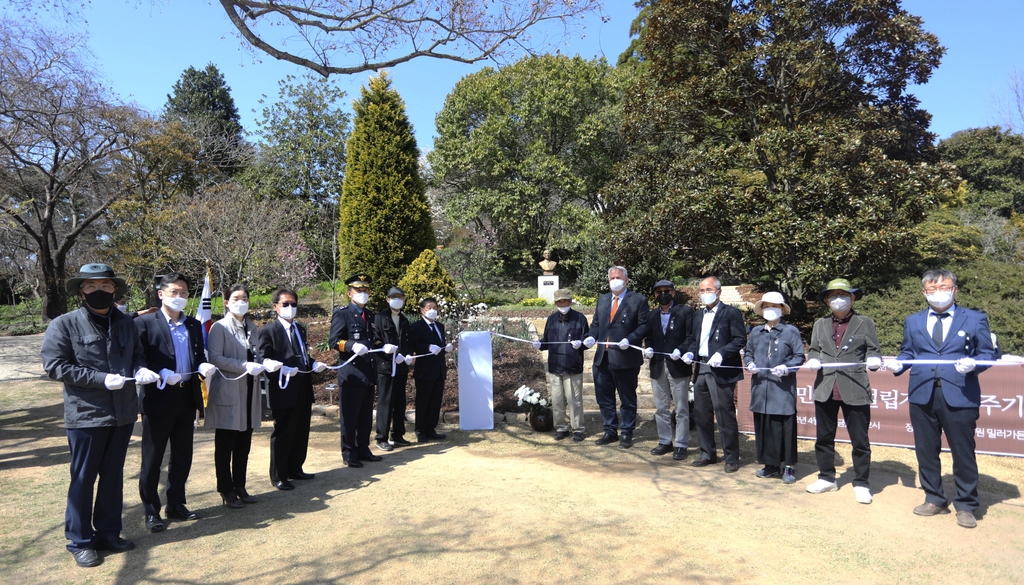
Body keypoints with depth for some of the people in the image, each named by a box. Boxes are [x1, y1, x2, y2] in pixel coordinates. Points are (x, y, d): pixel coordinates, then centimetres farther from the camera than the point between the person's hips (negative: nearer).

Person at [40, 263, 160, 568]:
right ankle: (80, 541, 21)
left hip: (123, 413, 5)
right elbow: (55, 366, -12)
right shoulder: (64, 325, -7)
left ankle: (108, 532, 29)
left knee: (113, 475, 15)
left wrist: (140, 370, -9)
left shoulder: (126, 324, 7)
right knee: (83, 478, 7)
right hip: (85, 414, -4)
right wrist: (102, 379, -20)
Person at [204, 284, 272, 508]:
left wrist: (260, 364, -3)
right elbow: (214, 357, -15)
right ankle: (226, 491, 14)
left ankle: (240, 487, 21)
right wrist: (245, 366, -21)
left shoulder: (251, 327, 13)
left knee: (243, 445, 11)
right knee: (225, 446, 4)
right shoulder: (219, 327, -6)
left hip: (249, 391, 6)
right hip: (228, 393, -6)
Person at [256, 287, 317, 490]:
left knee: (301, 433, 14)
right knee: (283, 434, 3)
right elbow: (263, 360, -14)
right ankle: (278, 476, 17)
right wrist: (283, 369, -28)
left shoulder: (300, 329, 18)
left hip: (303, 388, 7)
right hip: (283, 390, -7)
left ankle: (295, 469, 29)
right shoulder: (267, 331, -6)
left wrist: (313, 365, 4)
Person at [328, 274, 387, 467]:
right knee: (349, 417, 2)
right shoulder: (342, 313, -5)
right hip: (350, 373, -7)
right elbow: (334, 341, -13)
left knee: (366, 417, 13)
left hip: (368, 373, 7)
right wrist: (352, 346, -30)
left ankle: (363, 450, 24)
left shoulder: (369, 316, 17)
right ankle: (349, 454, 12)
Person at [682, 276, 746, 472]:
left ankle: (731, 458, 9)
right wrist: (691, 352, 2)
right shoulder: (698, 316, 18)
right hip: (701, 369, 7)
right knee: (701, 414, 11)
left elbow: (740, 339, -10)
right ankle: (707, 454, 24)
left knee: (725, 415, -3)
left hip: (721, 370, -7)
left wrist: (721, 354, -21)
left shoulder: (731, 313, -4)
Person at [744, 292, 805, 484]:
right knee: (763, 426, 7)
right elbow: (747, 353, 19)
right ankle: (771, 465, 19)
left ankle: (788, 467, 11)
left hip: (783, 388, -4)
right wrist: (749, 364, -1)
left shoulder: (791, 331, 1)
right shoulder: (755, 332, 13)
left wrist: (786, 368, -16)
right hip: (760, 387, 4)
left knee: (784, 426, -1)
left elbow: (799, 356, -1)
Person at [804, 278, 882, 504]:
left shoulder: (865, 323, 5)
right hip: (825, 390, 3)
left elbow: (874, 351, 4)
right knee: (824, 438, 11)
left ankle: (861, 483, 16)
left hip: (855, 391, -3)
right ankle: (827, 478, 25)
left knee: (860, 441, 3)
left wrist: (873, 360, -18)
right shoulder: (820, 324, 14)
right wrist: (813, 360, -5)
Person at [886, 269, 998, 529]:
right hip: (922, 396, 3)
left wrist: (973, 363, -18)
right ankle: (935, 499, 25)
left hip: (960, 396, -3)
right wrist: (897, 363, -6)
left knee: (963, 453, 5)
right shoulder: (913, 322, 14)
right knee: (926, 451, 10)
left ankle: (966, 506, 20)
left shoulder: (975, 319, 5)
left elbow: (987, 353, 3)